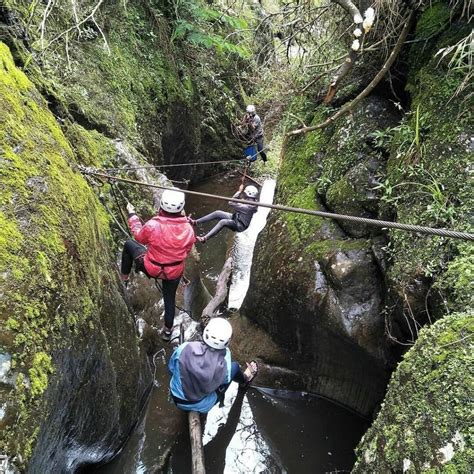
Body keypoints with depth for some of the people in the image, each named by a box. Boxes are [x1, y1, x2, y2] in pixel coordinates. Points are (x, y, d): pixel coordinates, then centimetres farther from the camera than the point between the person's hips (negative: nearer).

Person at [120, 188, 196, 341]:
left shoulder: (153, 225, -29)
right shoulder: (188, 229, -20)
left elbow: (139, 236, -5)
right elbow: (187, 250, -1)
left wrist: (132, 214, 7)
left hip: (151, 268, -2)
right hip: (175, 272, 2)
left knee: (129, 244, 23)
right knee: (170, 299, 28)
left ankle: (124, 277, 41)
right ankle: (167, 330, 44)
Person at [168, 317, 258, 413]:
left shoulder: (184, 348, -27)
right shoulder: (225, 356, -29)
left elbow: (171, 369, -7)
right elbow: (226, 379, -7)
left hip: (178, 400, 2)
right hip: (203, 406, -2)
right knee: (235, 366, 11)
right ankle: (244, 380, 44)